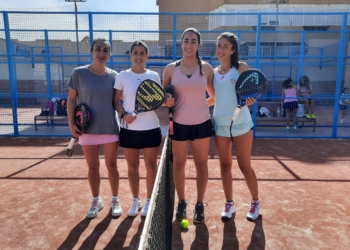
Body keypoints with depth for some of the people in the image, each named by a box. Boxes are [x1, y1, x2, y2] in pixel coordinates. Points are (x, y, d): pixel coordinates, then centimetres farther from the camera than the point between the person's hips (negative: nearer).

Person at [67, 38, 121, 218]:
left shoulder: (114, 75, 0)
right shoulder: (79, 73, -4)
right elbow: (71, 99, 1)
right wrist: (71, 123, -6)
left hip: (110, 128, 1)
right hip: (88, 129, 0)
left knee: (112, 165, 10)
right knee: (93, 167, 11)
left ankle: (115, 200, 28)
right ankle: (96, 201, 31)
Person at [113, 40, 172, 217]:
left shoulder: (154, 76, 4)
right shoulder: (122, 76, 0)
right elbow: (116, 101, 2)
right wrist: (123, 114, -16)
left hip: (151, 128, 1)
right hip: (129, 128, 0)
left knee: (151, 166, 9)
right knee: (132, 166, 10)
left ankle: (149, 201, 27)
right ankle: (135, 201, 29)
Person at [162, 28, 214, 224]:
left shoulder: (206, 68, 1)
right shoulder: (171, 69, 0)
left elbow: (214, 95, 9)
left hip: (202, 123, 0)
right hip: (179, 124, 0)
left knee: (202, 164, 8)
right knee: (179, 164, 9)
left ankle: (200, 205, 24)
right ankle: (182, 203, 29)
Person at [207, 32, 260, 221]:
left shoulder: (242, 68, -4)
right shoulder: (214, 72, 7)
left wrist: (250, 100, -27)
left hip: (241, 124, -4)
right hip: (220, 124, 4)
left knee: (244, 165, 4)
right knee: (225, 165, 10)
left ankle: (255, 202, 26)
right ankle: (229, 203, 25)